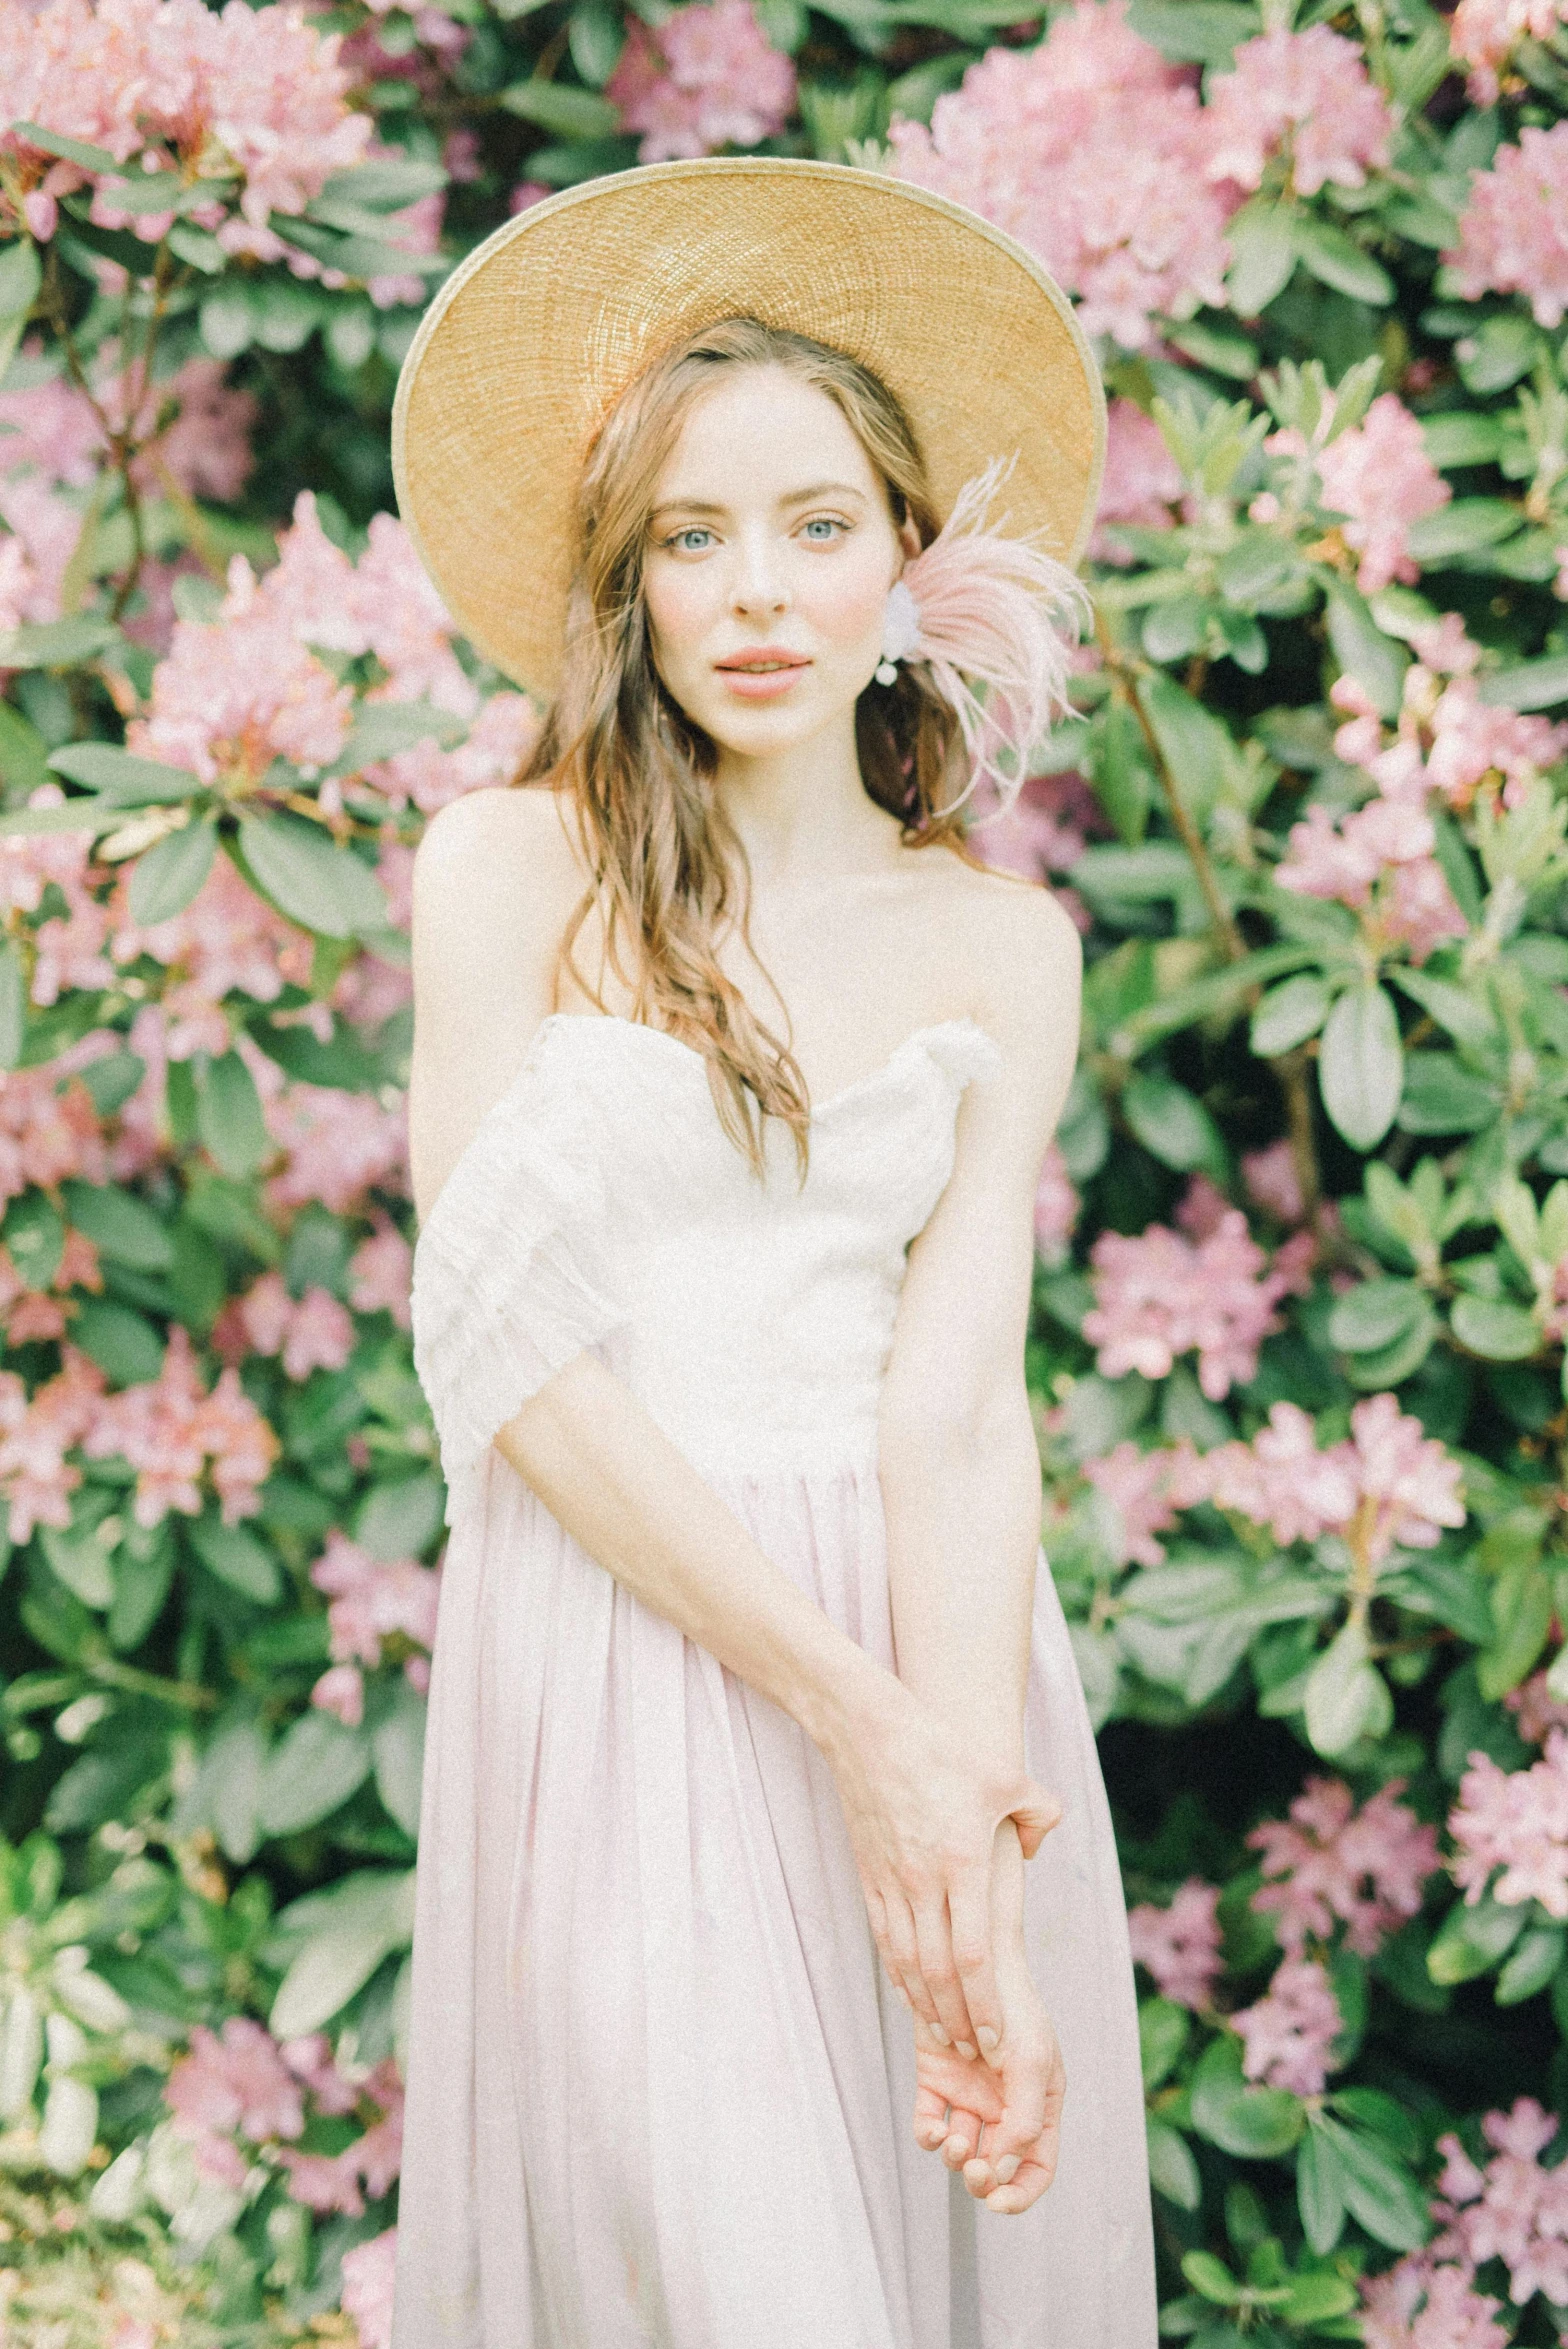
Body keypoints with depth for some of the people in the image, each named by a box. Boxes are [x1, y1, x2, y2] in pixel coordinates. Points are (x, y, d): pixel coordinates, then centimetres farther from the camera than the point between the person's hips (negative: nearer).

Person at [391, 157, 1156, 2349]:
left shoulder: (1002, 940, 5)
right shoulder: (511, 869, -2)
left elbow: (958, 1401, -5)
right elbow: (515, 1349, -8)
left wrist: (976, 1886, -18)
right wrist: (850, 1714, -15)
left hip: (933, 1638, 3)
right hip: (616, 1633, -3)